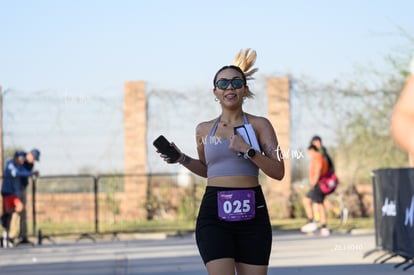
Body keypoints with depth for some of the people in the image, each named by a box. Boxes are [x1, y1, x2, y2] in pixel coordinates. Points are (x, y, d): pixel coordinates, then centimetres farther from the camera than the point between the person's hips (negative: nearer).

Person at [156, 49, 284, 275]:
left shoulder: (259, 125, 4)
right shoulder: (204, 129, 11)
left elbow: (278, 172, -3)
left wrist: (248, 150, -14)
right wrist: (182, 159, 10)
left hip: (252, 213, 0)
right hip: (214, 214, 1)